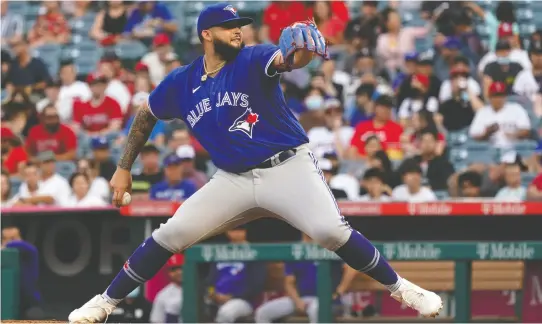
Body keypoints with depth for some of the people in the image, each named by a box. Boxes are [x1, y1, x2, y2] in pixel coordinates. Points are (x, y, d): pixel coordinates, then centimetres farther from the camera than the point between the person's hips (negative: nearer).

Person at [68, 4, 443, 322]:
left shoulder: (253, 60, -10)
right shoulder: (181, 83, 1)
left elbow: (283, 60, -34)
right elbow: (146, 116, 19)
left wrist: (300, 54, -58)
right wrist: (124, 168, 18)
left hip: (289, 167, -3)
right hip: (233, 180, 3)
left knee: (330, 231, -23)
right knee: (171, 235, -5)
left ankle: (398, 287, -4)